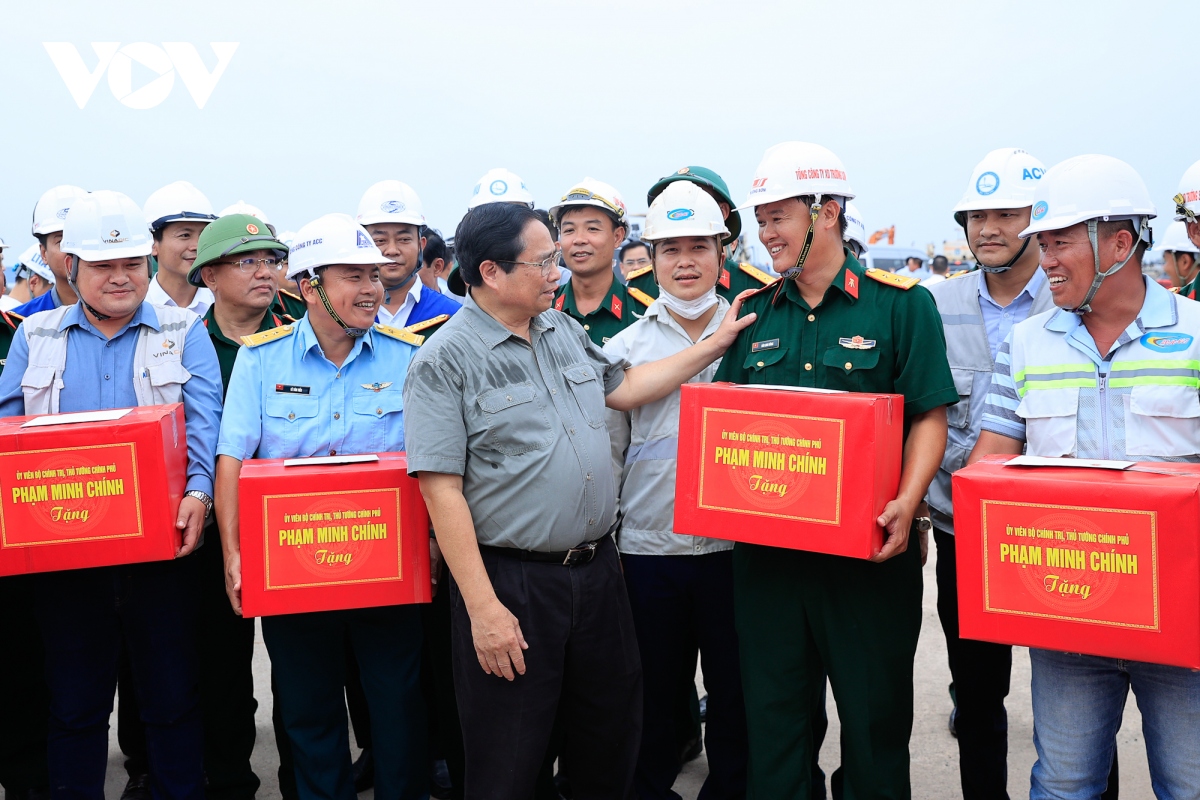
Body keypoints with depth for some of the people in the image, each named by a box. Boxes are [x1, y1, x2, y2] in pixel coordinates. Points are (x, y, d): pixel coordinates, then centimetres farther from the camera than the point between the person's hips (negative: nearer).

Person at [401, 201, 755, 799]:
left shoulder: (565, 331, 9)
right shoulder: (444, 360, -13)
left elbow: (622, 388, 21)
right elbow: (441, 490, -16)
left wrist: (715, 344, 16)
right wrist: (483, 608, -19)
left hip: (598, 567, 7)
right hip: (511, 583, -6)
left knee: (613, 737, 18)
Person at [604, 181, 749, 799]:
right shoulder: (623, 348, 5)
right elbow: (606, 454, 8)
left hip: (735, 544, 0)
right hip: (648, 548, 0)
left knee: (735, 691, 10)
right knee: (655, 692, 12)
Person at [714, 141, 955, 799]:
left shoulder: (900, 304, -3)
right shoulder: (756, 313, 10)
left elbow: (929, 415, -5)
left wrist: (906, 502, -19)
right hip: (765, 543, 4)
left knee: (875, 719, 8)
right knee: (772, 716, 13)